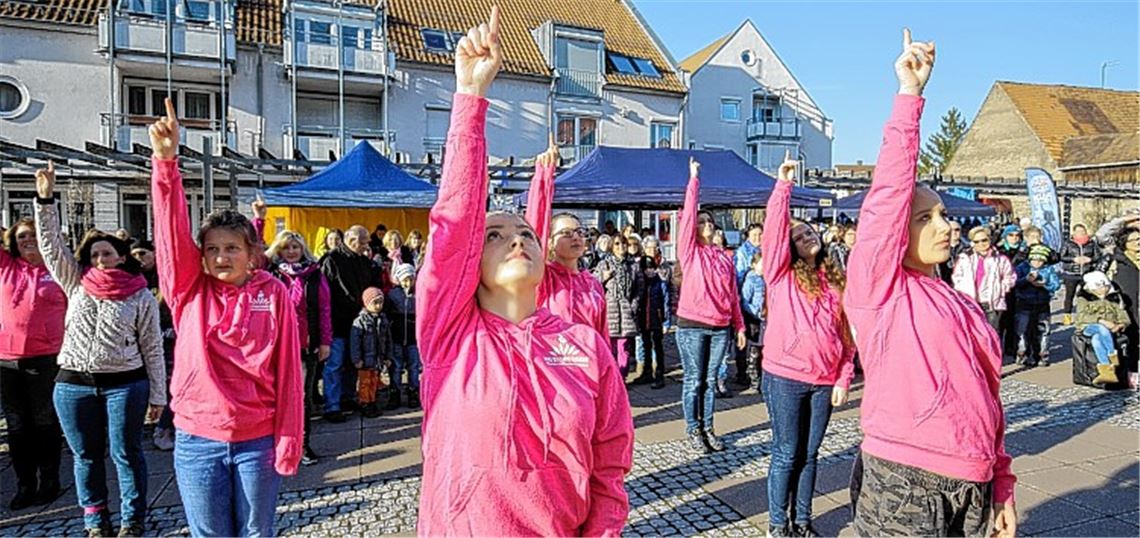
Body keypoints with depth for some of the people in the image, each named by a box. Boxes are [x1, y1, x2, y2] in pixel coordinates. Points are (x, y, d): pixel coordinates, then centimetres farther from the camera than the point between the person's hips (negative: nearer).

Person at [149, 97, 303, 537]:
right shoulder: (190, 291, 0)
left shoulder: (273, 293, -5)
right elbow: (172, 228, -14)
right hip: (197, 441, 2)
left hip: (257, 441, -1)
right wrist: (166, 162, -27)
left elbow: (287, 370, -5)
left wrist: (288, 441, -7)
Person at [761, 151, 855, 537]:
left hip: (824, 382, 4)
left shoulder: (835, 282, 10)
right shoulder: (782, 275, -1)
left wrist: (844, 378, 4)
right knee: (786, 455, 4)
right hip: (784, 378, -4)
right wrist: (783, 186, -16)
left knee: (810, 454, 14)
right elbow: (773, 231, -14)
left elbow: (846, 334, 10)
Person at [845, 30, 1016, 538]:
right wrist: (910, 95, -14)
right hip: (902, 490, -6)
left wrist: (1001, 487, 15)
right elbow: (889, 191, -15)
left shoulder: (965, 307, 12)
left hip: (973, 493, 7)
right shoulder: (879, 286, -7)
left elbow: (986, 398, 16)